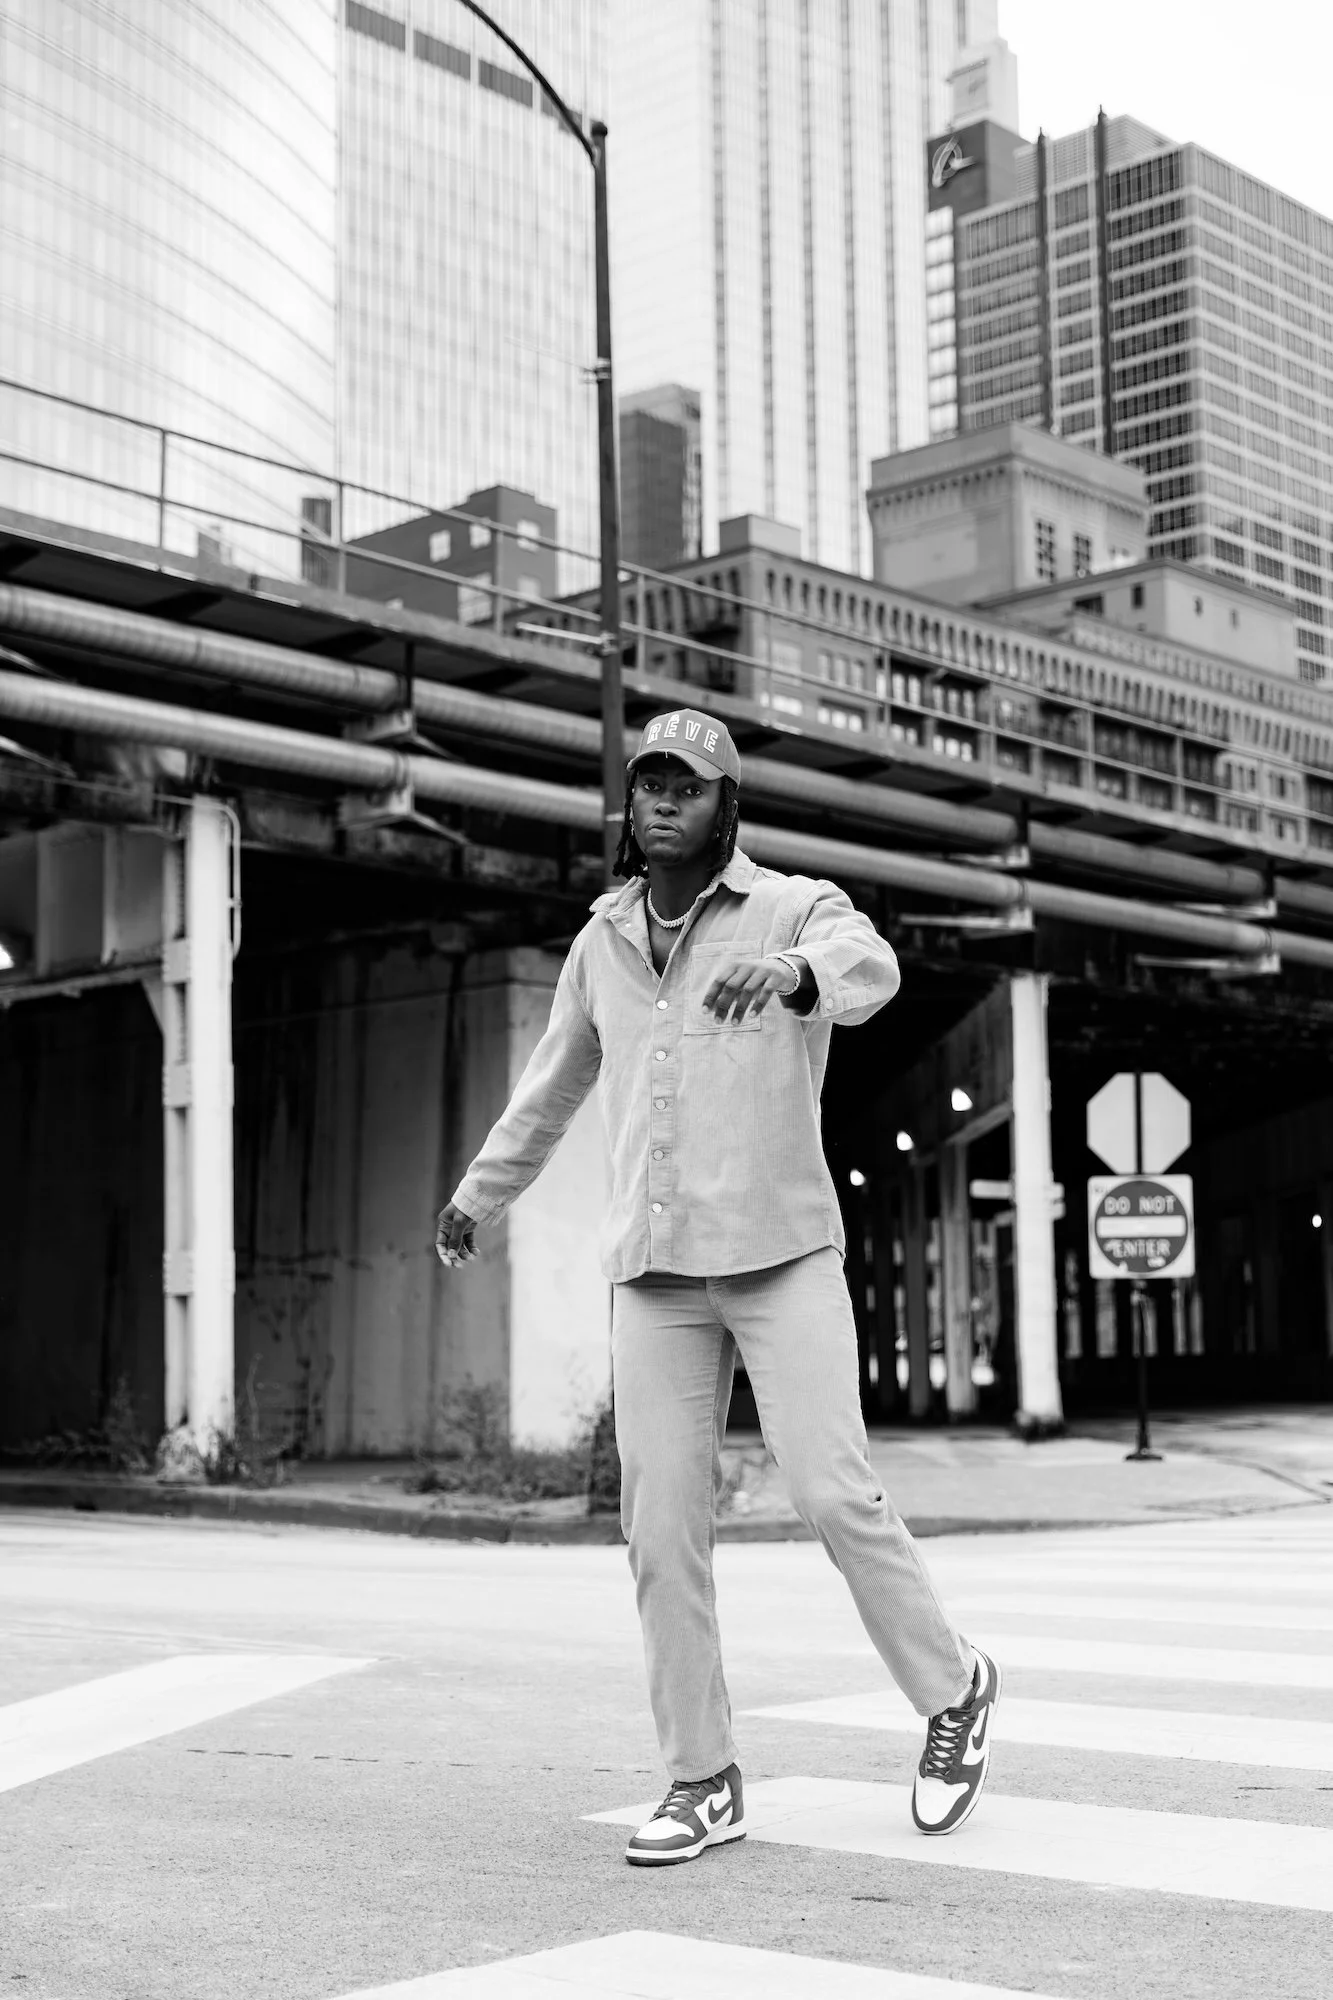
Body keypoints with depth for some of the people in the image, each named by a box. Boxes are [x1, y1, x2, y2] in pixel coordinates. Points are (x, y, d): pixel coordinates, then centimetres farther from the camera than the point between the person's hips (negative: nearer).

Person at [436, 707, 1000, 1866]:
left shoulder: (798, 910, -3)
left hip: (783, 1257, -4)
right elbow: (553, 1088, 28)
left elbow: (870, 969, -28)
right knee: (663, 1528, -1)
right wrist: (477, 1197, 39)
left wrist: (783, 973, -51)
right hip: (656, 1276, 4)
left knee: (834, 1495, -12)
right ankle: (703, 1783, 9)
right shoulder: (604, 943, 13)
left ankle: (952, 1689, 13)